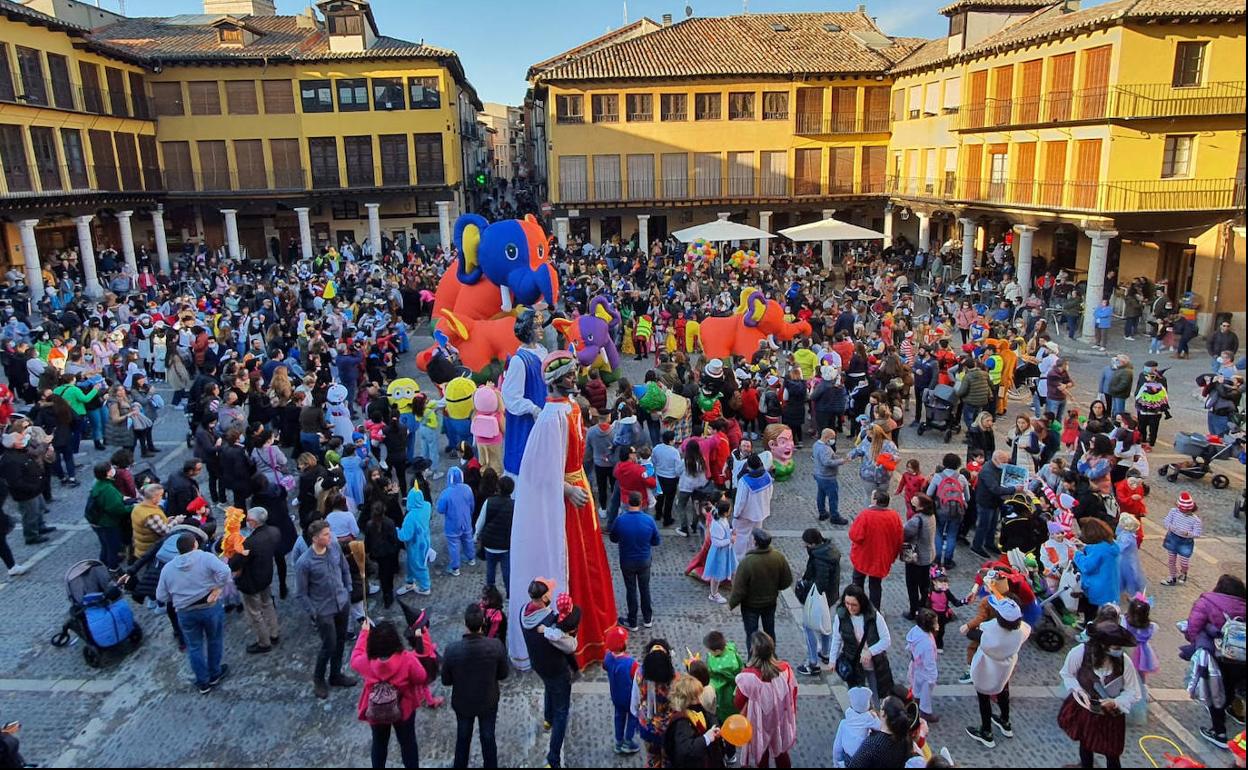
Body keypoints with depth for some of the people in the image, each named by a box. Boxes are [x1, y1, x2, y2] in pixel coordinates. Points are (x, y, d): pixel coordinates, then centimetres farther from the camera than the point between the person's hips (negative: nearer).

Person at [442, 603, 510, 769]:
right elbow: (503, 674, -11)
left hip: (462, 703, 0)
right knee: (488, 738, 23)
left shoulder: (452, 650, -28)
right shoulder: (496, 646, -27)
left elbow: (446, 681, -12)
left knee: (463, 739, 26)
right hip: (489, 702, 0)